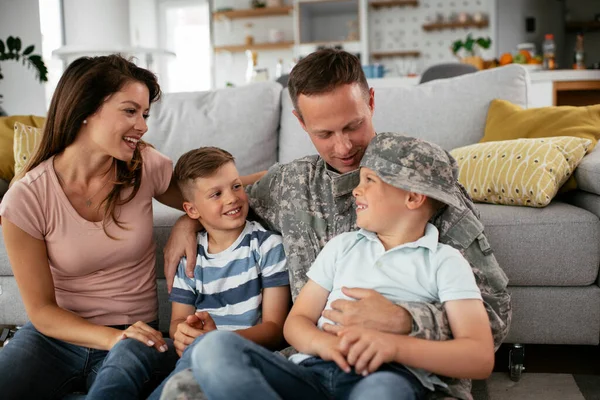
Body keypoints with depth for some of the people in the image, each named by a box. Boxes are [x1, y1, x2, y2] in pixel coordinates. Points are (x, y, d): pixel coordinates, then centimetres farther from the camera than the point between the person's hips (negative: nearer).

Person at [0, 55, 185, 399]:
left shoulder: (146, 166, -7)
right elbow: (42, 310, -6)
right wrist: (113, 337, -24)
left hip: (134, 335, -1)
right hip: (57, 335, 2)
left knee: (130, 359, -36)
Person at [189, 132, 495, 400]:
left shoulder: (445, 261, 10)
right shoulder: (341, 246, 24)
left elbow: (481, 358, -1)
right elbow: (296, 320, 17)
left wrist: (395, 345, -19)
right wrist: (321, 342, -9)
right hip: (314, 371, 5)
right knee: (215, 347, -23)